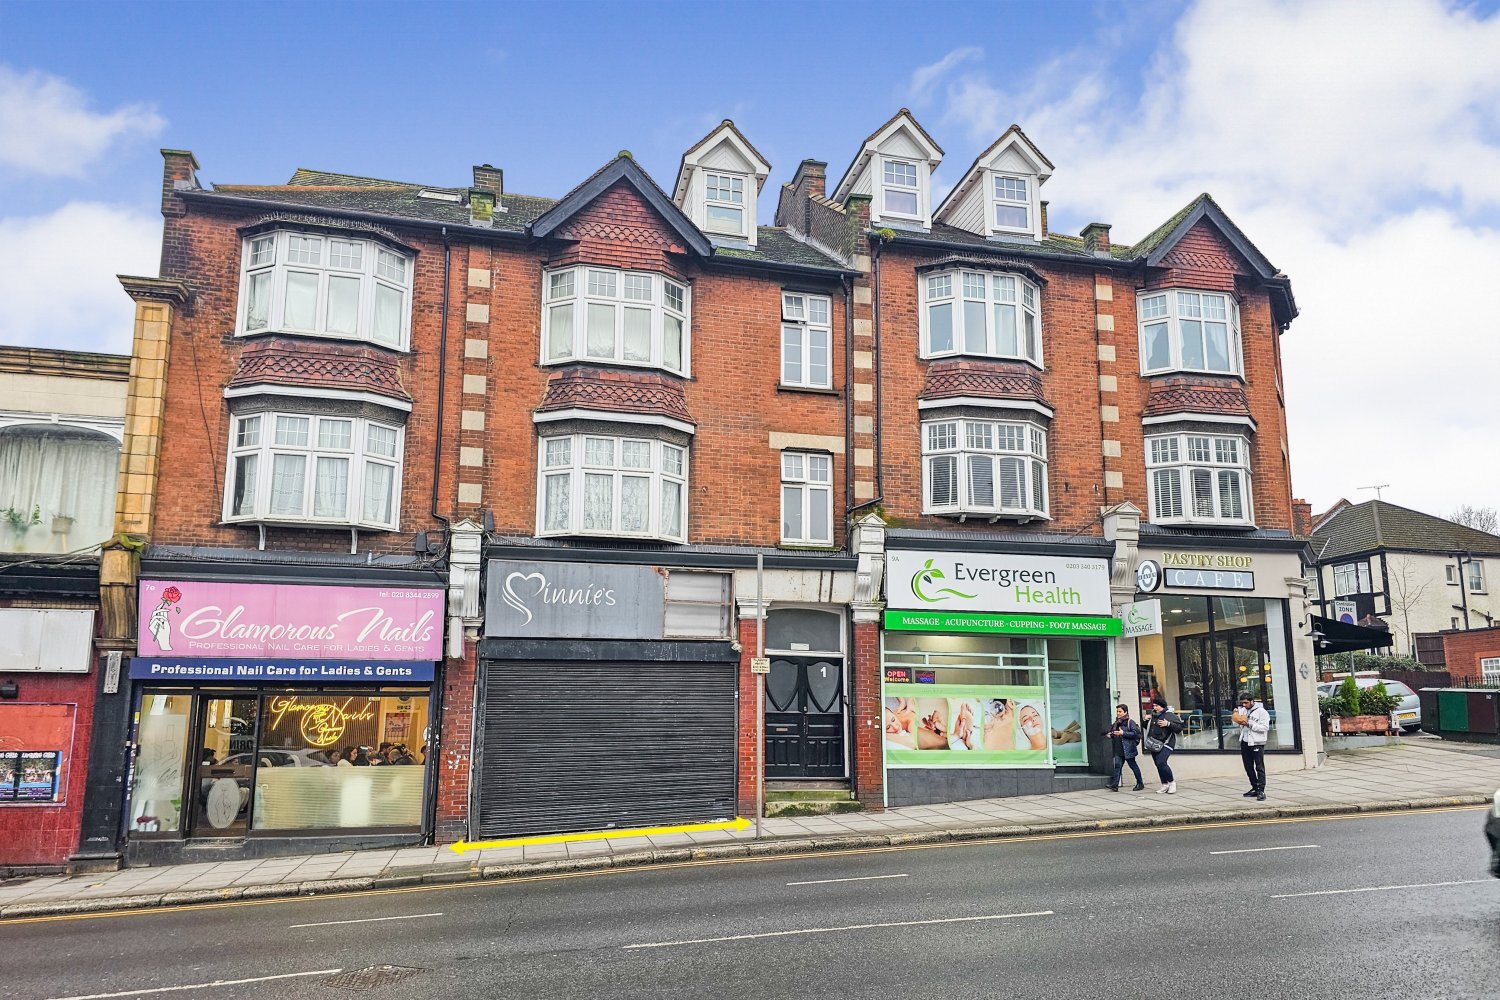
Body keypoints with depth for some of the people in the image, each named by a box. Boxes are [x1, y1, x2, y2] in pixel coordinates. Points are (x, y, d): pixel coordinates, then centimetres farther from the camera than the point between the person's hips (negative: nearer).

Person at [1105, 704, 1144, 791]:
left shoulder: (1130, 722, -6)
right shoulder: (1116, 723, 16)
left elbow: (1135, 733, -17)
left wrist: (1123, 733, -21)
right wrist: (1111, 735, 8)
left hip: (1128, 749, -6)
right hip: (1118, 750, 6)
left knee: (1133, 766, 6)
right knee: (1117, 766, -4)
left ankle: (1140, 784, 19)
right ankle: (1115, 785, -10)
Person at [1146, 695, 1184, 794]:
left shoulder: (1170, 715, -6)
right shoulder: (1152, 715, 13)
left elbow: (1179, 727, -11)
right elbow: (1146, 727, 28)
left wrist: (1168, 724, -20)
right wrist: (1145, 721, 7)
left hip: (1165, 744, -7)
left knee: (1161, 763, -20)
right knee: (1158, 764, 9)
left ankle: (1172, 782, 0)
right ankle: (1165, 785, 22)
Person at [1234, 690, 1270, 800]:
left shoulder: (1262, 712, -8)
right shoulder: (1242, 710, 11)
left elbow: (1265, 727, -16)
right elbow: (1237, 720, 26)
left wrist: (1249, 724, -19)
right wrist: (1236, 713, 6)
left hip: (1257, 743, -7)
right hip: (1244, 743, 7)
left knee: (1260, 767, -5)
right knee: (1248, 767, 12)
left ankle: (1261, 790, -4)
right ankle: (1255, 788, 21)